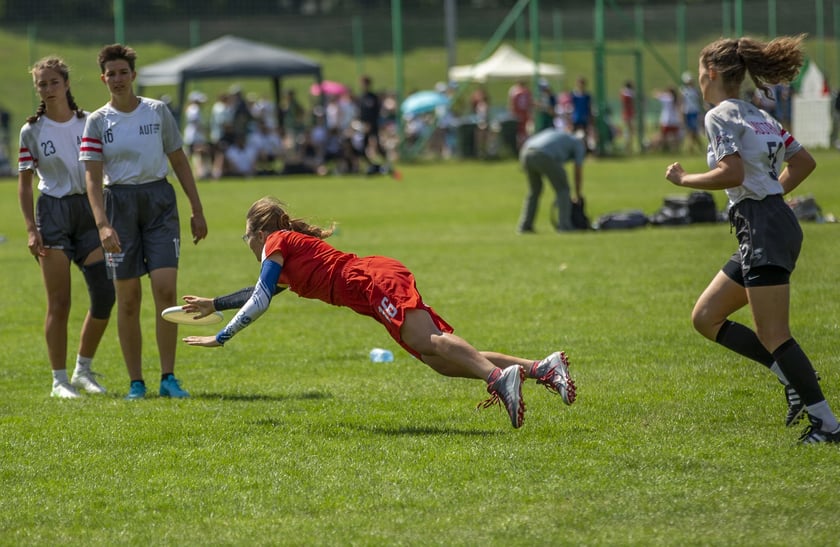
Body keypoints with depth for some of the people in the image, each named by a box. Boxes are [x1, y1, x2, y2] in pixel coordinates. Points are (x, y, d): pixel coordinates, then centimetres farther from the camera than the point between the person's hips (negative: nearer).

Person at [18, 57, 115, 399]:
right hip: (53, 212, -2)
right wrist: (31, 228, -6)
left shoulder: (90, 123, 5)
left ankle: (83, 370, 13)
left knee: (105, 294, -4)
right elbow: (24, 182, 2)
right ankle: (59, 380, 4)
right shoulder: (31, 131, 0)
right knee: (59, 303, -4)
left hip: (89, 209, 2)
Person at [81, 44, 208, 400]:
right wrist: (102, 224, -19)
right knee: (128, 298, 0)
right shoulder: (97, 122, 1)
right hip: (119, 203, 0)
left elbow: (179, 161, 11)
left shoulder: (158, 111, 5)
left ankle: (169, 378, -6)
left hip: (159, 200, 0)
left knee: (166, 288, -12)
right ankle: (136, 382, 8)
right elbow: (92, 178, -5)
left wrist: (197, 210, 9)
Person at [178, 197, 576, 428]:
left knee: (429, 342, -30)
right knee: (442, 359, -6)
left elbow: (260, 301, 1)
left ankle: (498, 376, -54)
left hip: (377, 281, -8)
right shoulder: (293, 254, 36)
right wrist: (214, 305, 64)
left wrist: (220, 339, 8)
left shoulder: (276, 242, 11)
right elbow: (263, 290, 56)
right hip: (386, 277, 8)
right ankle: (541, 368, -20)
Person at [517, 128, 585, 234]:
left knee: (534, 190, 26)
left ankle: (525, 225, 20)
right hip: (543, 157, -6)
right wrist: (577, 195, 33)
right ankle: (564, 225, 3)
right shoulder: (578, 144, 21)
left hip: (526, 154, 6)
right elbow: (578, 172, 20)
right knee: (562, 188, 11)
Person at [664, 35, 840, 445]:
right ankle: (796, 380, 7)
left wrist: (684, 179, -7)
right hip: (776, 224, 10)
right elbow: (804, 161, 21)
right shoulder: (757, 115, 18)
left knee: (773, 337, -9)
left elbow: (732, 173, -20)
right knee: (706, 318, 12)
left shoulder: (720, 116, -8)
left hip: (763, 232, -10)